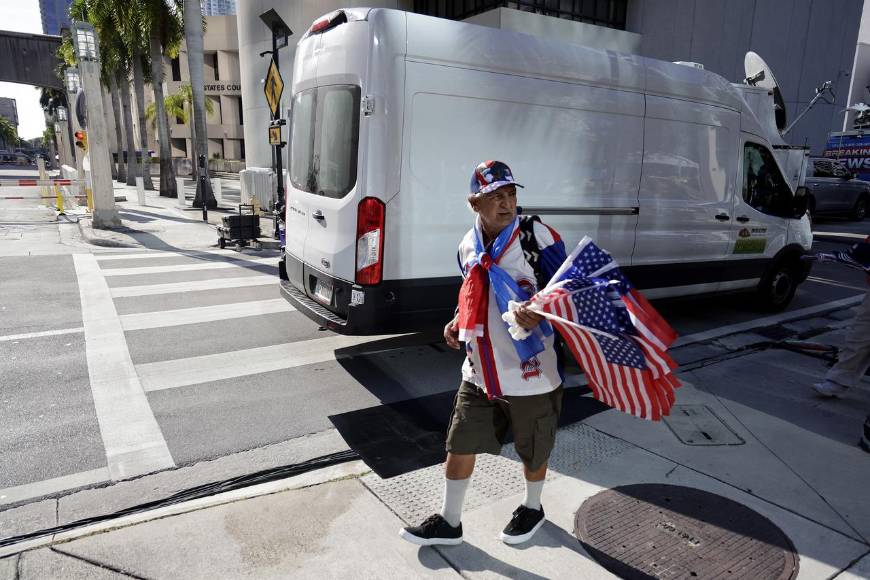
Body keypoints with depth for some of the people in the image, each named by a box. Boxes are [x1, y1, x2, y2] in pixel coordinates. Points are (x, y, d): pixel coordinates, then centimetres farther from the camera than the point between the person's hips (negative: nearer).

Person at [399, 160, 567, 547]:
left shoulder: (538, 237, -14)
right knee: (460, 445, 12)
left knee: (533, 450, 17)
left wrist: (540, 314, -29)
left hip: (531, 372, -4)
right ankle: (449, 521, 33)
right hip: (480, 372, 5)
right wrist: (458, 322, 3)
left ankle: (532, 507, 46)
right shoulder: (468, 246, 3)